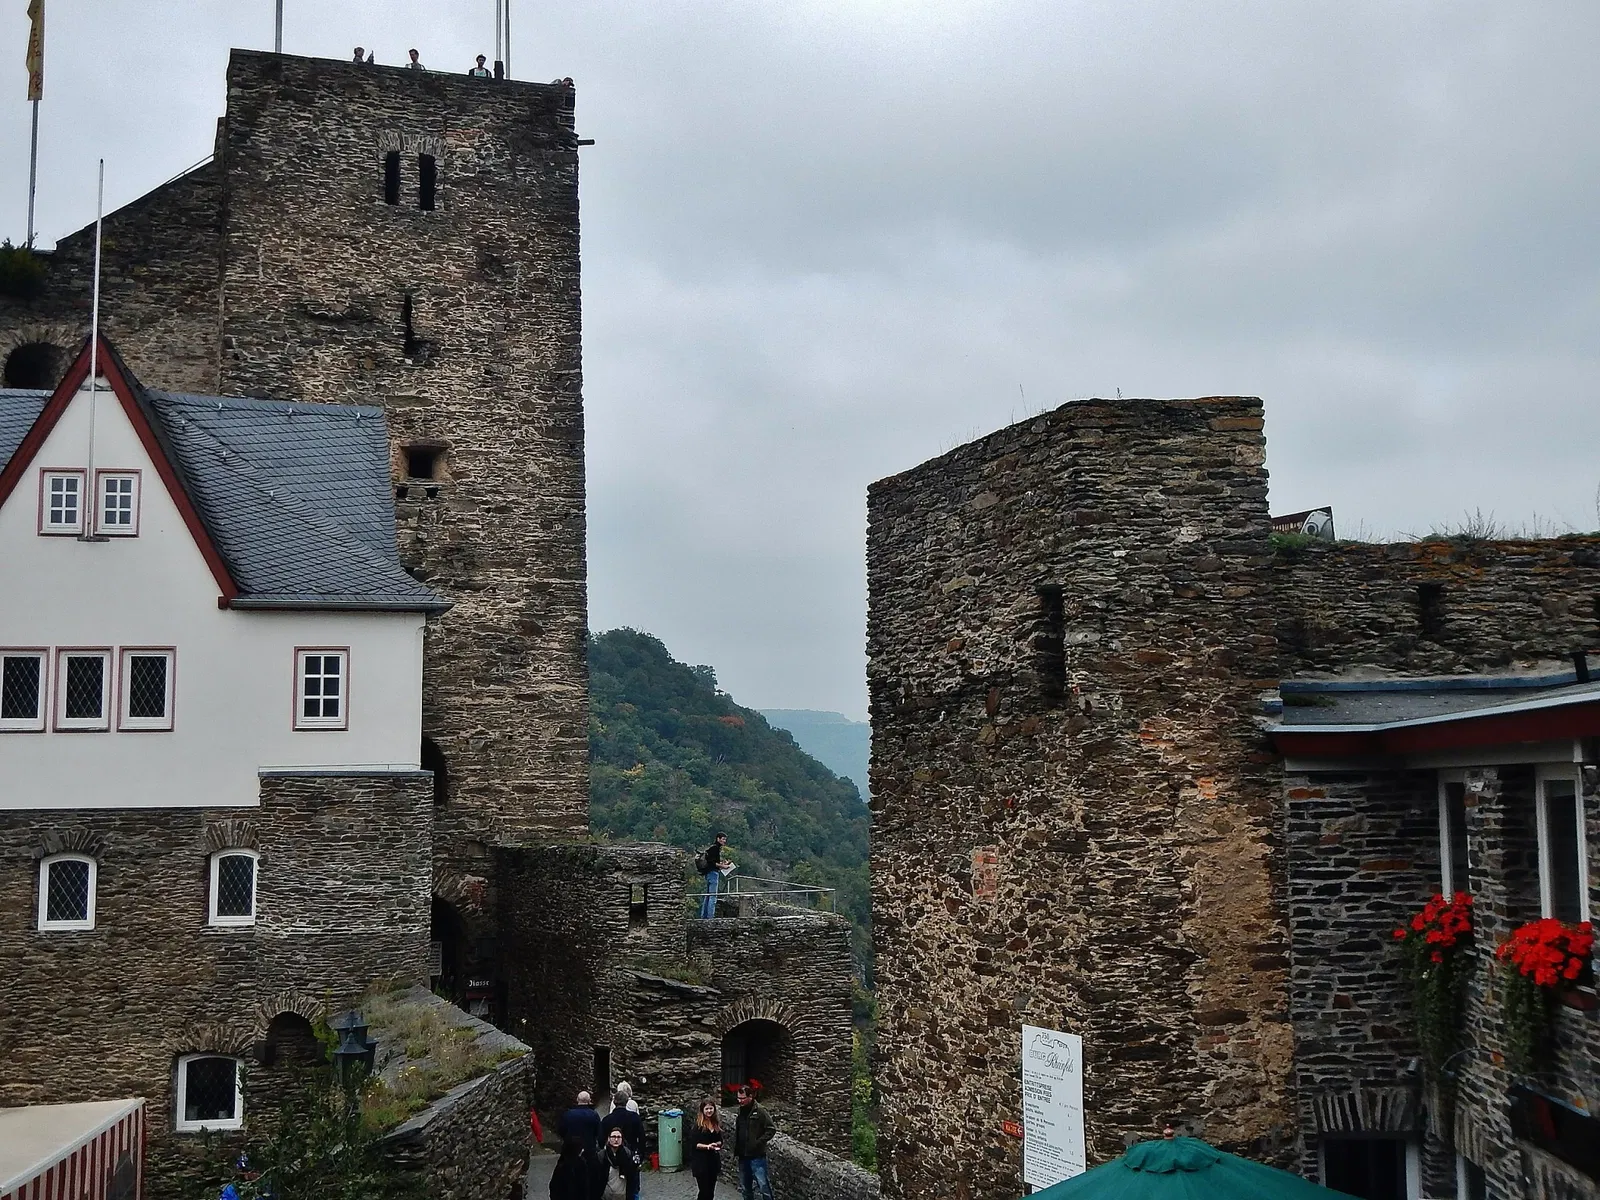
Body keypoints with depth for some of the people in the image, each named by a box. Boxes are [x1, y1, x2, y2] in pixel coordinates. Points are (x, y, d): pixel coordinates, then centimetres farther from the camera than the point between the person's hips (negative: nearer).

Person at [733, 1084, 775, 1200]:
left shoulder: (759, 1111, -11)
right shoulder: (740, 1111, 9)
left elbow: (771, 1129, -11)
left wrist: (759, 1142, -16)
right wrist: (736, 1146, 9)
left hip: (757, 1156, -7)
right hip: (743, 1156, 7)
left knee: (763, 1184, -10)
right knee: (745, 1186, 15)